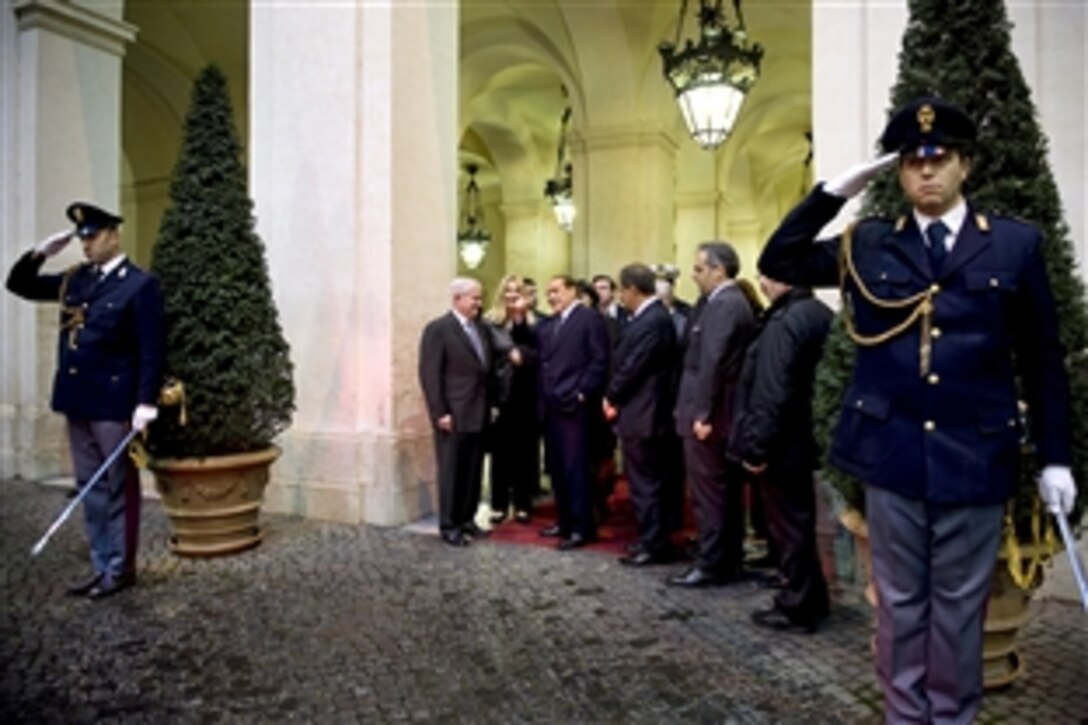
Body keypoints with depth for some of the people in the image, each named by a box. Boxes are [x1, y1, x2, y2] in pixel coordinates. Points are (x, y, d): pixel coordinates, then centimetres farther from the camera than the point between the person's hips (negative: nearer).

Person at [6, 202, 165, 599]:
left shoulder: (140, 284, -9)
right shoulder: (74, 280, 12)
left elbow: (151, 350, -14)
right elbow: (19, 284, 23)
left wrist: (146, 402, -20)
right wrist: (41, 252, 6)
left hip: (114, 403, -7)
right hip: (77, 401, 7)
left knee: (118, 489, 3)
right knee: (90, 489, 13)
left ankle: (120, 569, 13)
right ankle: (102, 567, 23)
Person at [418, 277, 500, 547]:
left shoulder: (481, 329, 14)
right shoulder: (437, 329, -7)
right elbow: (429, 374, -12)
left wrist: (493, 403, 10)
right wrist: (440, 412, -16)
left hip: (479, 414, 6)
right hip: (453, 415, -6)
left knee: (473, 471, 11)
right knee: (451, 472, 2)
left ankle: (467, 519, 22)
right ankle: (449, 526, 13)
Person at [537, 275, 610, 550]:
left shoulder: (590, 318, -4)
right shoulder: (547, 324, 18)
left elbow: (600, 361, -10)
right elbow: (543, 361, 17)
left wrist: (582, 392, -15)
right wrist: (542, 397, 6)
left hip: (574, 405, -7)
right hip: (550, 405, 8)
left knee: (575, 467, -4)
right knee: (556, 467, 12)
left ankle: (583, 527, 4)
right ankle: (565, 521, 22)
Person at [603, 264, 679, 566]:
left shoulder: (652, 320, -20)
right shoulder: (650, 316, 12)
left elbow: (632, 367, -20)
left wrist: (611, 397, -5)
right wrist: (616, 397, 6)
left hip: (641, 414, -10)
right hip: (640, 411, 10)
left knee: (645, 483, 0)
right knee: (649, 482, 16)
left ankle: (655, 546, 10)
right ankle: (653, 541, 26)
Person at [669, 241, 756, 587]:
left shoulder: (723, 305, -16)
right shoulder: (733, 302, 14)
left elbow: (712, 363, -23)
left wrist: (702, 415, -21)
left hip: (708, 416, -10)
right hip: (724, 415, 10)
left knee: (708, 494, -2)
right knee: (727, 492, 14)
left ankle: (710, 565, 7)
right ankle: (730, 563, 23)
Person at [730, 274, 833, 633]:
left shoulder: (783, 323, -21)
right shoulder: (821, 313, 9)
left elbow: (771, 394, -25)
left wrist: (756, 447, -18)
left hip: (783, 444, -9)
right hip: (807, 438, 10)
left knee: (788, 526, 3)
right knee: (801, 522, 20)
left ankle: (797, 607, 15)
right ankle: (812, 598, 32)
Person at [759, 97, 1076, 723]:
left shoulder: (1017, 244, 3)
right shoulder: (867, 245, 6)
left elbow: (1043, 360, 5)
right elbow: (779, 261, 3)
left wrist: (1055, 458, 3)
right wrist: (840, 187, -2)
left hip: (975, 457, 0)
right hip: (892, 452, 1)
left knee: (958, 606, 13)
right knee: (901, 602, 13)